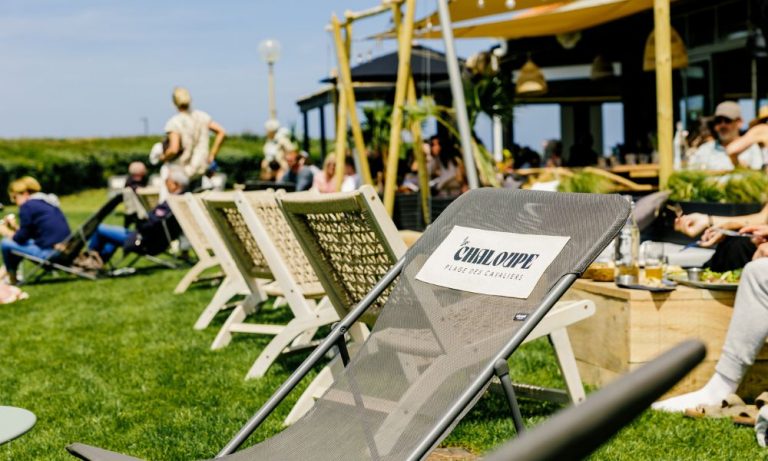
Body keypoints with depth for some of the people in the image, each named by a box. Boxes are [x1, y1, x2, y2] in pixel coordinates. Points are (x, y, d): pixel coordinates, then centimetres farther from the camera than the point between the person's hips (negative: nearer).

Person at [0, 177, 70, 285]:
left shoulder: (27, 206, -7)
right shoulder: (48, 203, 18)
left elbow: (21, 238, -5)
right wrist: (15, 226, 22)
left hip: (50, 253, -9)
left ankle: (12, 279, 20)